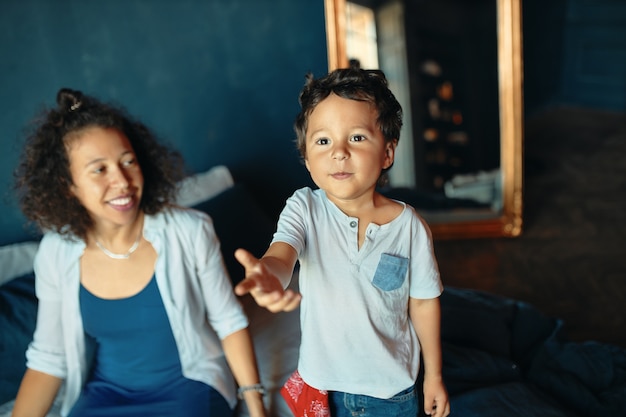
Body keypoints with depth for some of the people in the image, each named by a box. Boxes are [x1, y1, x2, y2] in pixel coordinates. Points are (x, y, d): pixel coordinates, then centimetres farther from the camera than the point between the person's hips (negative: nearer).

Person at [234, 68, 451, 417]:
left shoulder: (409, 225, -14)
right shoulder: (303, 209, -16)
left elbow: (424, 302, -3)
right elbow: (281, 254, -34)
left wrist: (434, 375, 6)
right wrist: (268, 275, -58)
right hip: (322, 386, 0)